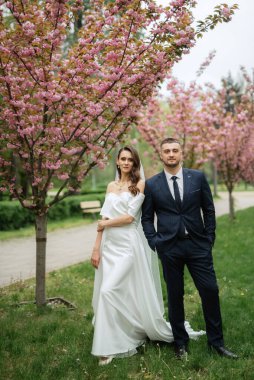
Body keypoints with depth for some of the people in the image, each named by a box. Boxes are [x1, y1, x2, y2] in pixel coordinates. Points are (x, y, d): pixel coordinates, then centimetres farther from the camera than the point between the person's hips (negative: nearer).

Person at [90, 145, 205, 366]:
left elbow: (129, 217, -11)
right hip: (110, 245, 6)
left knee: (110, 291, -14)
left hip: (129, 245, -6)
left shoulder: (139, 184, -3)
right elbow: (103, 219, 9)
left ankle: (110, 347, 0)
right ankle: (114, 342, 24)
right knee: (106, 293, 6)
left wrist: (106, 223, 1)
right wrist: (96, 249, 4)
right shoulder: (111, 186, 13)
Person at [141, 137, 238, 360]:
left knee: (210, 291, 0)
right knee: (175, 295, 7)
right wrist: (154, 243, -2)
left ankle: (216, 341, 17)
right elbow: (147, 218, 7)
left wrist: (209, 238, 3)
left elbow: (209, 210, 7)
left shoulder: (198, 177, 3)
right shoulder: (152, 184, 3)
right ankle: (181, 342, 23)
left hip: (198, 244, 1)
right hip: (169, 247, 0)